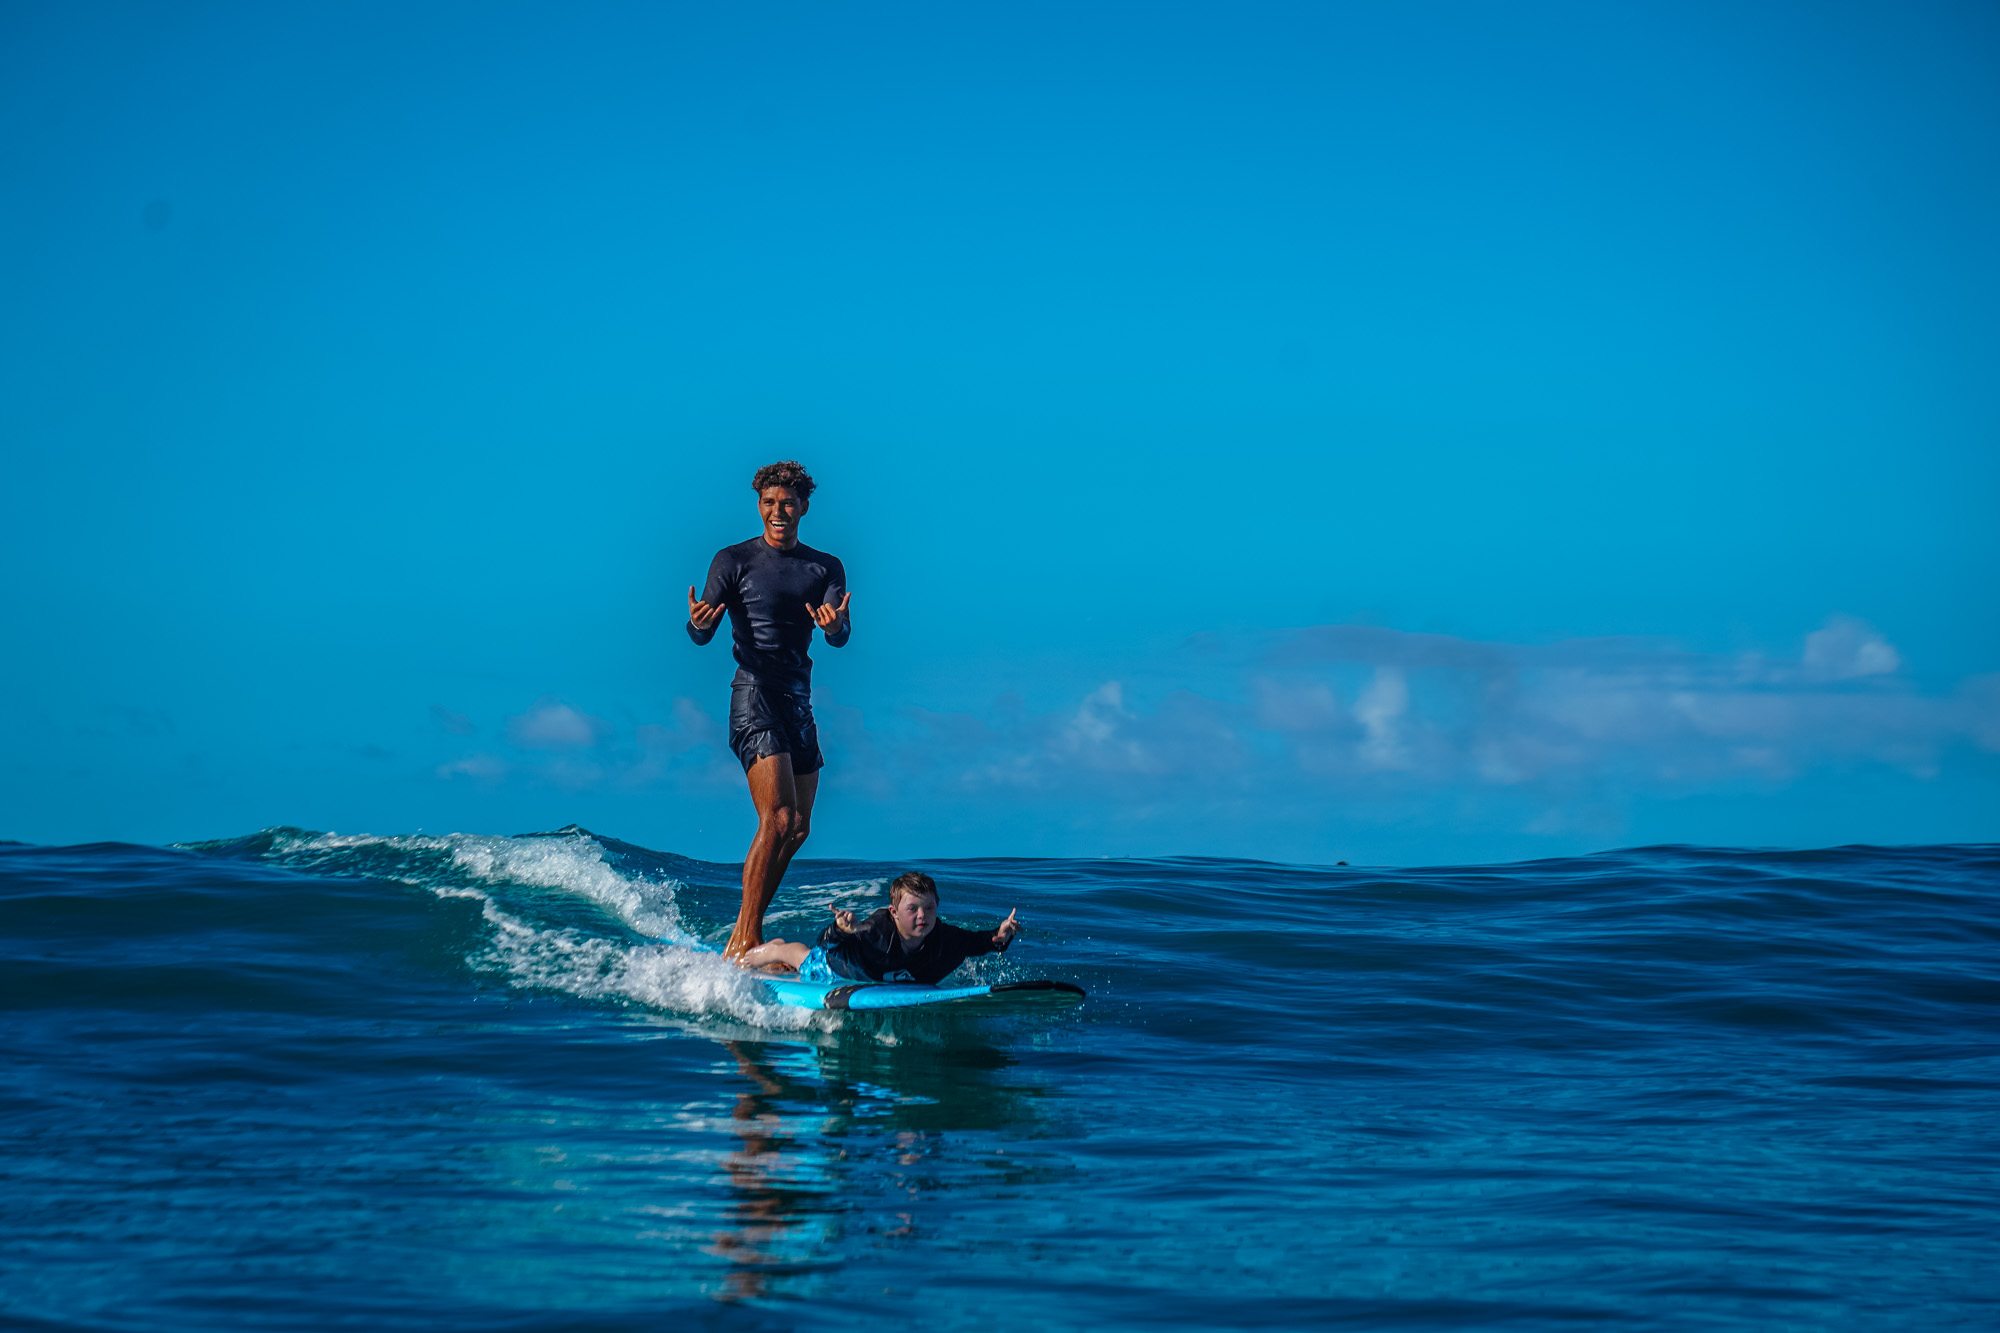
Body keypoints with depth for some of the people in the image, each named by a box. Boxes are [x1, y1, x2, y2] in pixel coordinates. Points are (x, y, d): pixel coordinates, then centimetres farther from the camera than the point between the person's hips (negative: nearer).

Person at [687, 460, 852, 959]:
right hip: (755, 694, -6)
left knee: (798, 829, 5)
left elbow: (840, 637, -5)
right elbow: (702, 635, -5)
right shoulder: (734, 560, 1)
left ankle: (746, 931, 17)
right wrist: (699, 623, -29)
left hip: (799, 700, 6)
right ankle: (745, 939, -17)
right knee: (778, 818, -19)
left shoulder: (826, 568, 11)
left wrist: (836, 627, -29)